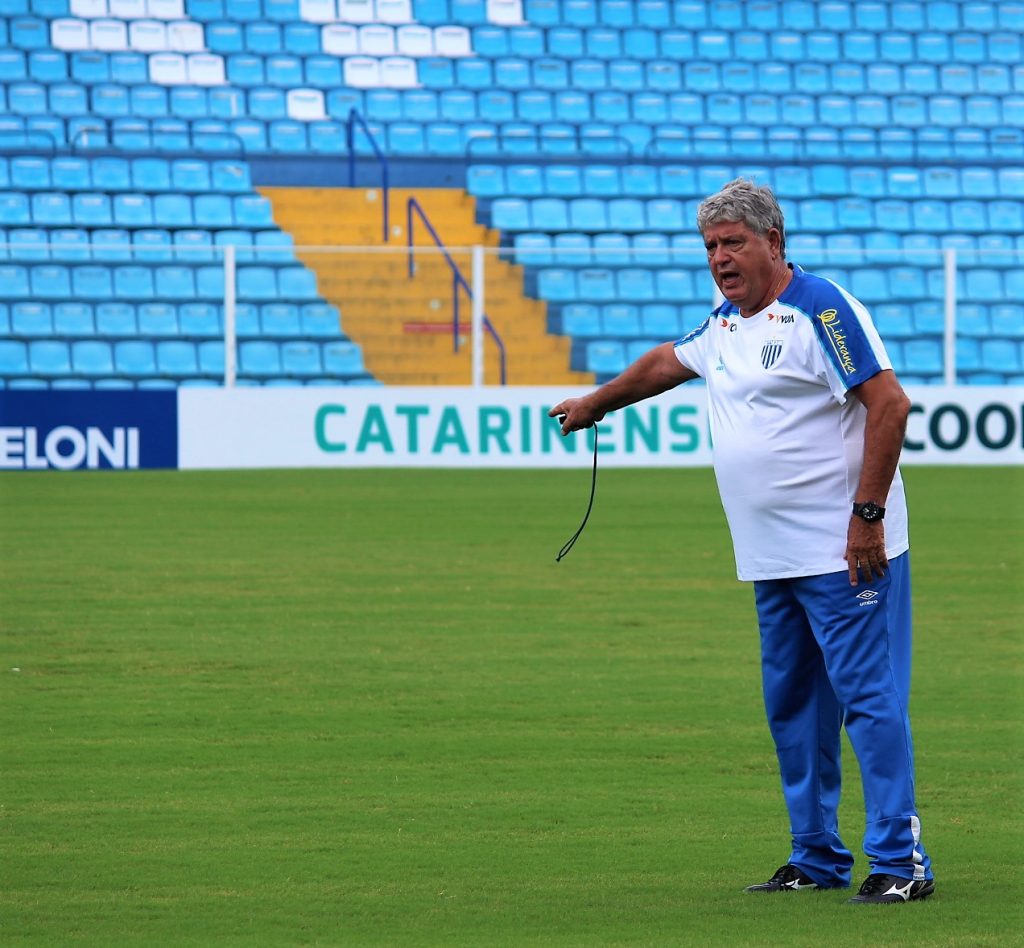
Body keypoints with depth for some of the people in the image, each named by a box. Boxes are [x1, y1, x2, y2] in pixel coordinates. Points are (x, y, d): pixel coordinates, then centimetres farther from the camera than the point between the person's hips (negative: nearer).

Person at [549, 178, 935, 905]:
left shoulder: (820, 307, -11)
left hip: (842, 553, -9)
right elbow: (664, 364, 36)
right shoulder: (726, 324, 15)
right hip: (773, 562, 9)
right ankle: (818, 858, 18)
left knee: (869, 696, -9)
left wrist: (867, 512, -19)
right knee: (792, 706, 10)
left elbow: (889, 403, -16)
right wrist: (594, 404, 50)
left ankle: (901, 861, -9)